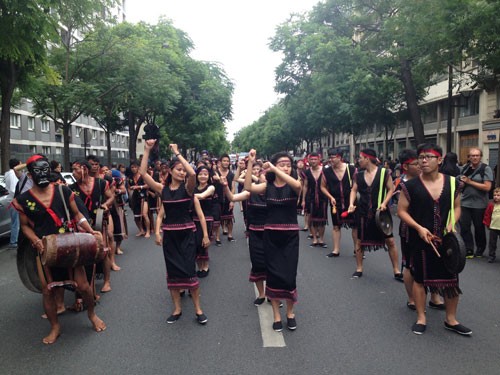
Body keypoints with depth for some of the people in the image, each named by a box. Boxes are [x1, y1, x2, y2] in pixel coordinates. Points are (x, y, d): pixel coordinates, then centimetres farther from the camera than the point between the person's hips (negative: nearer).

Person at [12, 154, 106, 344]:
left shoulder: (64, 191, -2)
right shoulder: (23, 200, -3)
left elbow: (77, 214, 5)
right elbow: (25, 226, 6)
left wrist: (91, 231, -7)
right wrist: (35, 241, -13)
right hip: (44, 250, 1)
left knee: (83, 285, -1)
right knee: (47, 290, 9)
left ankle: (92, 314, 28)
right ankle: (55, 327, 31)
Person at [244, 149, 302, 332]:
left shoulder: (294, 186, -3)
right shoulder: (267, 186, 1)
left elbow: (296, 184, -28)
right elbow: (248, 187, -16)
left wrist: (274, 169, -27)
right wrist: (250, 163, -21)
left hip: (290, 236, -1)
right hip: (271, 235, 1)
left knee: (289, 275, 1)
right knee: (273, 274, 5)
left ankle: (290, 312, 25)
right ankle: (276, 315, 21)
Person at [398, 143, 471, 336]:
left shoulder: (453, 183, 1)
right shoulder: (410, 185, -8)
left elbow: (456, 207, 11)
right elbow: (401, 211, -3)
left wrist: (452, 224, -7)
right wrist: (419, 228, -15)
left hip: (446, 240, 2)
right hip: (420, 240, -2)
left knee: (451, 279, 9)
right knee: (420, 278, 8)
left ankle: (451, 319, 28)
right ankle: (421, 318, 24)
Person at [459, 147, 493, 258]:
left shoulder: (486, 169, -8)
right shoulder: (465, 168, 6)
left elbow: (487, 187, -17)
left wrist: (470, 182, -15)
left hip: (479, 204, -4)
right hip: (465, 202, 4)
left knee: (479, 228, 11)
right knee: (464, 227, 0)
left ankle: (480, 250, 29)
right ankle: (469, 250, 14)